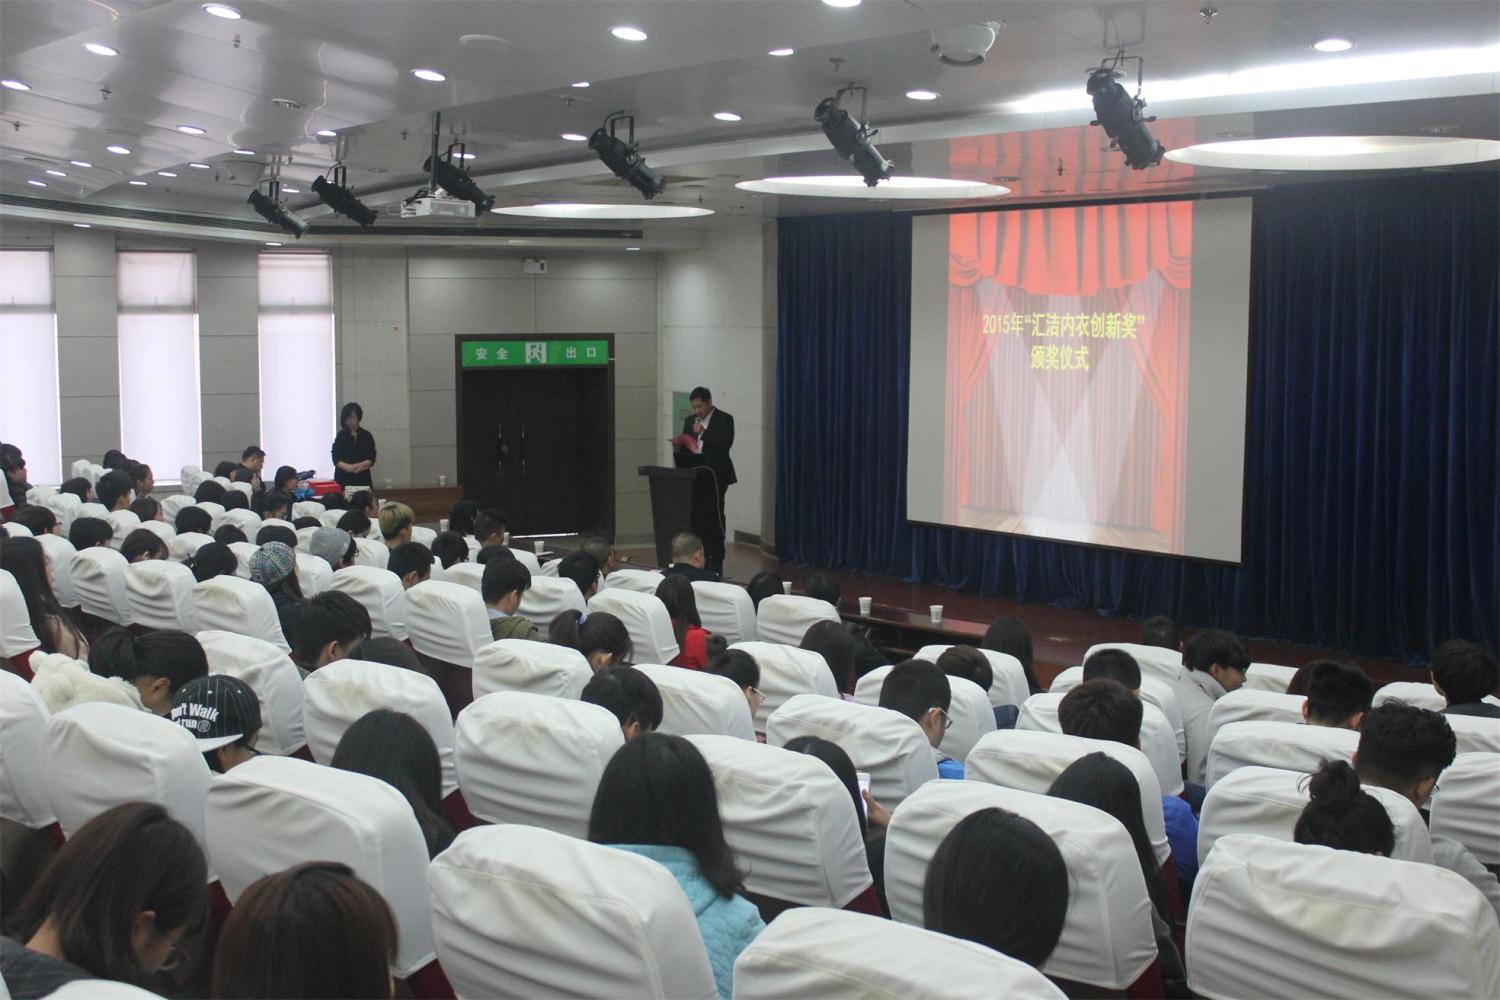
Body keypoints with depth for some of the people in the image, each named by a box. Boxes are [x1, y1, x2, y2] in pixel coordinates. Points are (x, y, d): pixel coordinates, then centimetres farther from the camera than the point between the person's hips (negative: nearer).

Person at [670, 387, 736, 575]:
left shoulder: (724, 419, -2)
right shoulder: (690, 420, 15)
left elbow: (725, 445, -14)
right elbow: (687, 447, 18)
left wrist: (703, 433, -15)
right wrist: (679, 445, -3)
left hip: (715, 476, -5)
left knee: (715, 516, -7)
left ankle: (716, 564, -2)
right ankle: (702, 560, 9)